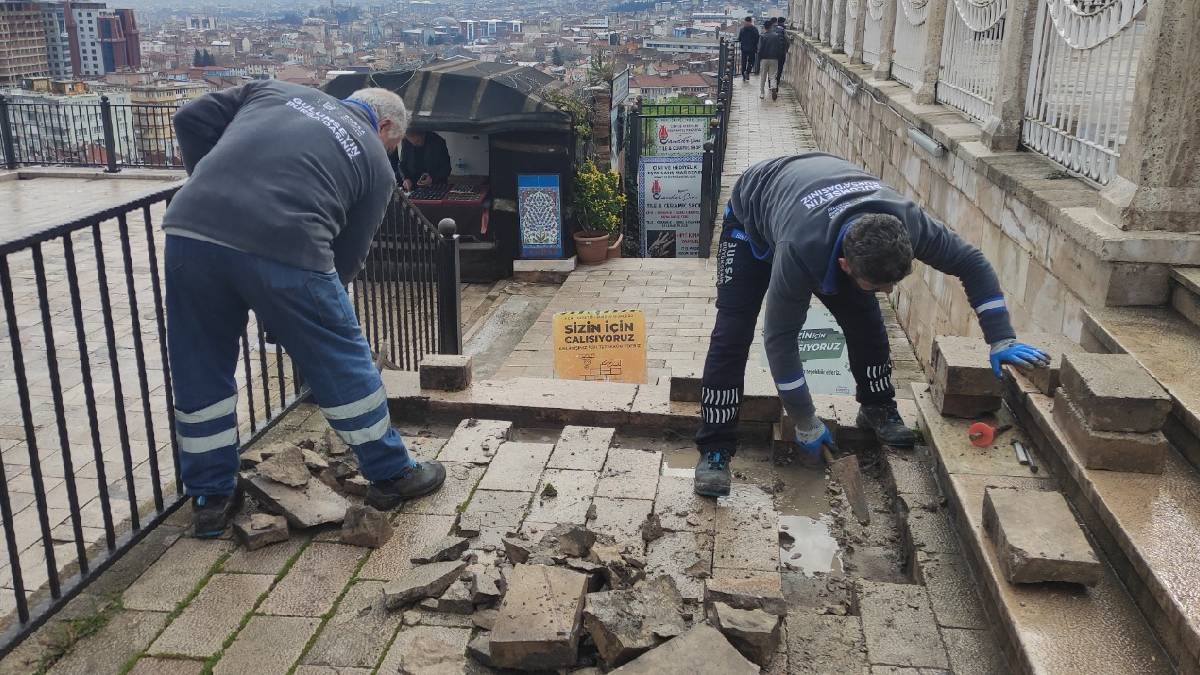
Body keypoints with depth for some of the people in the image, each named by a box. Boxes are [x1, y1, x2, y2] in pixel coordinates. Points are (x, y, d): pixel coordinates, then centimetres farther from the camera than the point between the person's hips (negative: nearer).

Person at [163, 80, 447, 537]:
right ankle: (391, 474, 31)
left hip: (190, 228, 4)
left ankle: (210, 498, 32)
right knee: (343, 364, 16)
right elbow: (349, 255, 18)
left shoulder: (276, 89, 28)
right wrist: (321, 302, 32)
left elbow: (192, 120, 21)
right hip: (283, 246, -4)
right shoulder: (375, 161, 19)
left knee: (201, 374, 20)